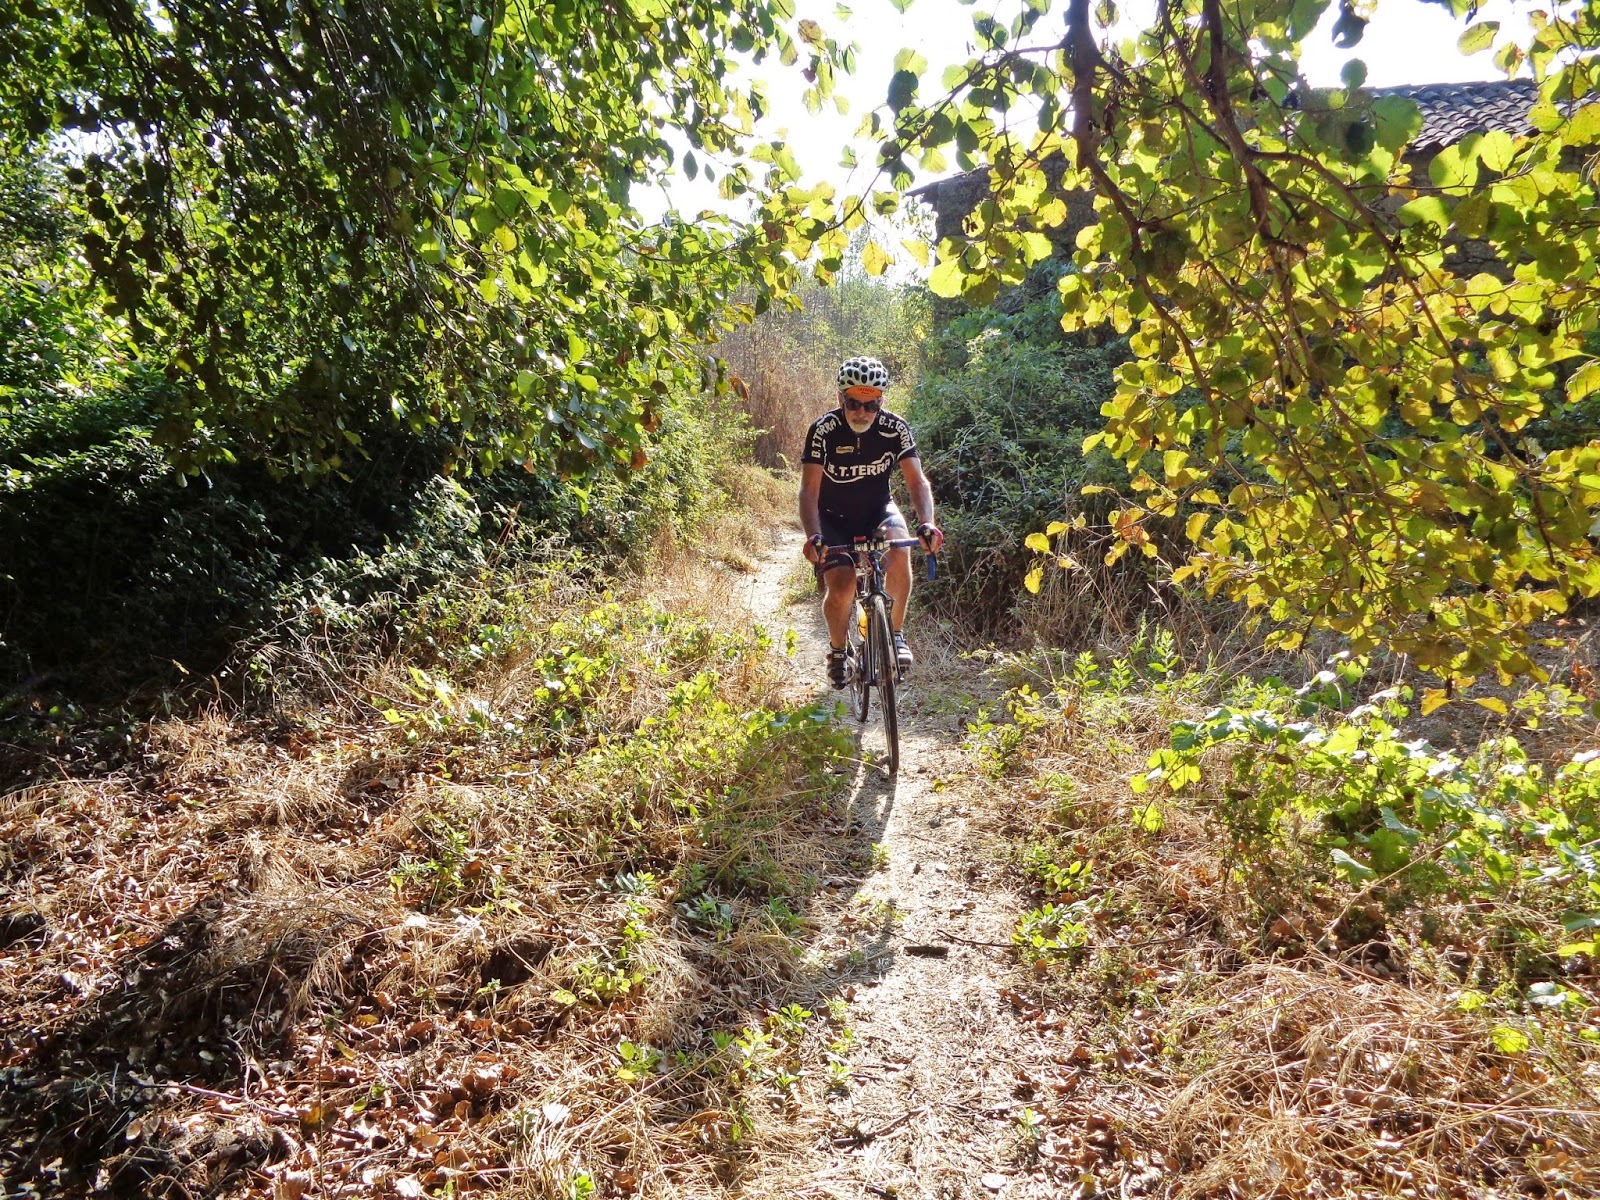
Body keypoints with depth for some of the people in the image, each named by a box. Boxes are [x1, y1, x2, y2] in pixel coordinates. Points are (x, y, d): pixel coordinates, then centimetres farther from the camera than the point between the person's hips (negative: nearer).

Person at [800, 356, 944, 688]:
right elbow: (809, 490, -25)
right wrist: (813, 536, -42)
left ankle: (895, 633, -11)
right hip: (834, 517, -1)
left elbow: (917, 480, -19)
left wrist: (927, 524, -38)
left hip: (877, 510, 2)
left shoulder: (895, 428, -16)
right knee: (841, 589, -20)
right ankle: (838, 649, 11)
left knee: (899, 551, -31)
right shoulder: (823, 430, -22)